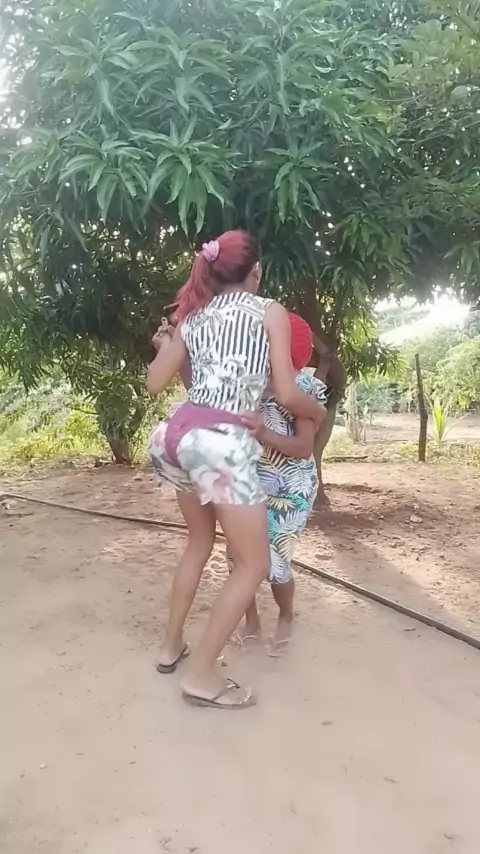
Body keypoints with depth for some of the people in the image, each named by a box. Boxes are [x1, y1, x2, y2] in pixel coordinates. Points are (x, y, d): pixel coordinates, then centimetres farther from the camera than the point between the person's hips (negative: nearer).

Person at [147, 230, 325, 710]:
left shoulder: (193, 316, 18)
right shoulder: (270, 311, 5)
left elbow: (155, 384, 16)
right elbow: (287, 394, -2)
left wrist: (164, 345, 35)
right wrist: (318, 412, 19)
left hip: (176, 435, 7)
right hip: (221, 442, -7)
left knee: (200, 541, 27)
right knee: (254, 563, 5)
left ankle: (171, 647, 34)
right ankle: (201, 675, 6)